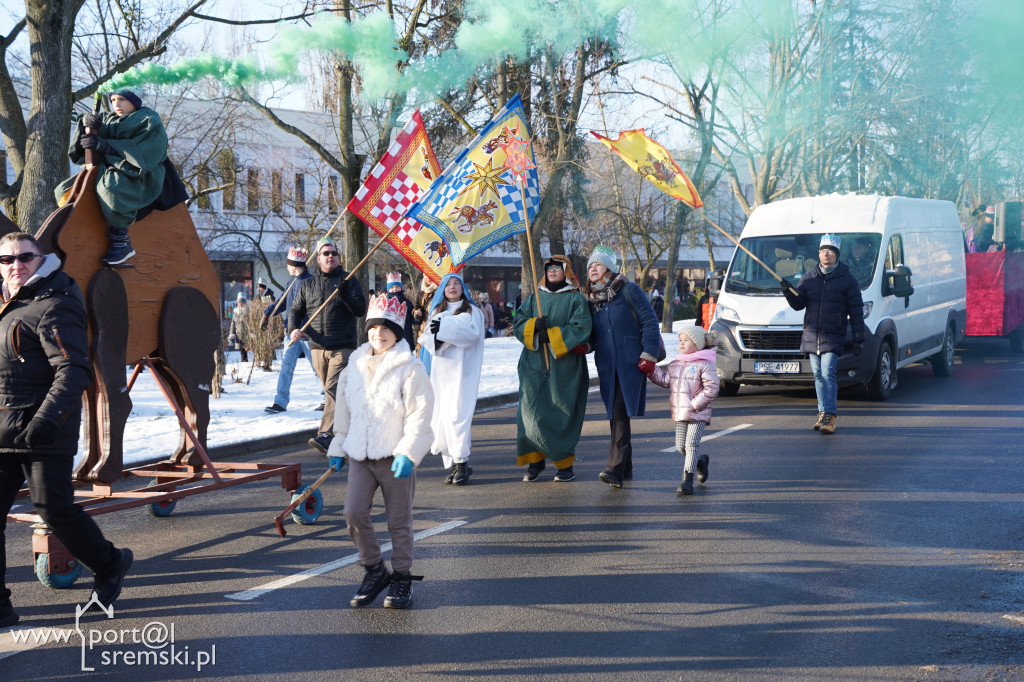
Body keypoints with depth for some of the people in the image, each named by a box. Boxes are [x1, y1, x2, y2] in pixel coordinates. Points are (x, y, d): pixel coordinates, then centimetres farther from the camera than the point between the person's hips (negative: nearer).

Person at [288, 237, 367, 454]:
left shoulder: (349, 281, 4)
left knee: (334, 390, -17)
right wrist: (293, 329, -4)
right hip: (318, 347, 5)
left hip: (343, 347, -4)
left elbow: (360, 310, -4)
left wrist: (346, 296, -21)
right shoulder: (308, 284, 14)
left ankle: (326, 435, -26)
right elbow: (296, 310, 16)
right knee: (331, 392, 11)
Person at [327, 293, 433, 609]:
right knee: (354, 513, -6)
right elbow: (343, 410, 19)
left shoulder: (410, 369, -7)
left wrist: (408, 452, -17)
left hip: (395, 457, -4)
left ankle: (402, 578, 19)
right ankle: (374, 571, 13)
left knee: (399, 521, 4)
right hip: (360, 455, 4)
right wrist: (338, 448, 15)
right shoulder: (355, 366, 10)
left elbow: (420, 414, -10)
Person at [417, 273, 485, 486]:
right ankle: (451, 463, -1)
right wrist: (434, 339, -15)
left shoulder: (471, 311, 10)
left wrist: (444, 329, -19)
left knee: (456, 413, -15)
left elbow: (472, 332, -9)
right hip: (440, 371, 4)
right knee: (440, 414, -3)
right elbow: (425, 337, 8)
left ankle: (461, 461, -14)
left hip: (462, 369, -4)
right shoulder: (436, 312, 20)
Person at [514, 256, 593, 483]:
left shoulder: (576, 299, 3)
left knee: (563, 413, -2)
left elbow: (581, 328, -9)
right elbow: (518, 323, 8)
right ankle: (535, 460, 6)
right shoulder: (535, 298, 17)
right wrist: (534, 325, -13)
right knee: (531, 412, -5)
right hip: (535, 364, 3)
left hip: (564, 367, -3)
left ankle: (565, 463, 9)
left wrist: (550, 335, -14)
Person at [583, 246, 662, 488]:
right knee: (615, 415, 8)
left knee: (620, 414, -15)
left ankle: (615, 470, -21)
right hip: (606, 366, 6)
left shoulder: (628, 291, -1)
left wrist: (649, 355, -11)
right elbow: (591, 334, 21)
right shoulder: (589, 300, 15)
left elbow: (650, 322, -4)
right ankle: (625, 467, 19)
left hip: (630, 363, -6)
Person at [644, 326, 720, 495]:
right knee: (680, 446, 8)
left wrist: (695, 404, -17)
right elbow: (665, 380, 8)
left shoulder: (704, 365, -8)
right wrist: (651, 369, -5)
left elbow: (711, 389, -14)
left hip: (698, 414, -7)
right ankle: (701, 461, 36)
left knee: (691, 444, -13)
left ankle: (687, 481, -12)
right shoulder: (675, 364, 13)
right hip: (680, 414, 7)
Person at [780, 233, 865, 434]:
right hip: (811, 336, 4)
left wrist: (858, 339, -2)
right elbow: (798, 304, 8)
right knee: (819, 376, 8)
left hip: (833, 337, -4)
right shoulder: (809, 278, 12)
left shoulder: (847, 280, 1)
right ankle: (823, 414, 15)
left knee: (828, 374, -15)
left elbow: (856, 311, 2)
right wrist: (789, 292, -13)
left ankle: (829, 416, -16)